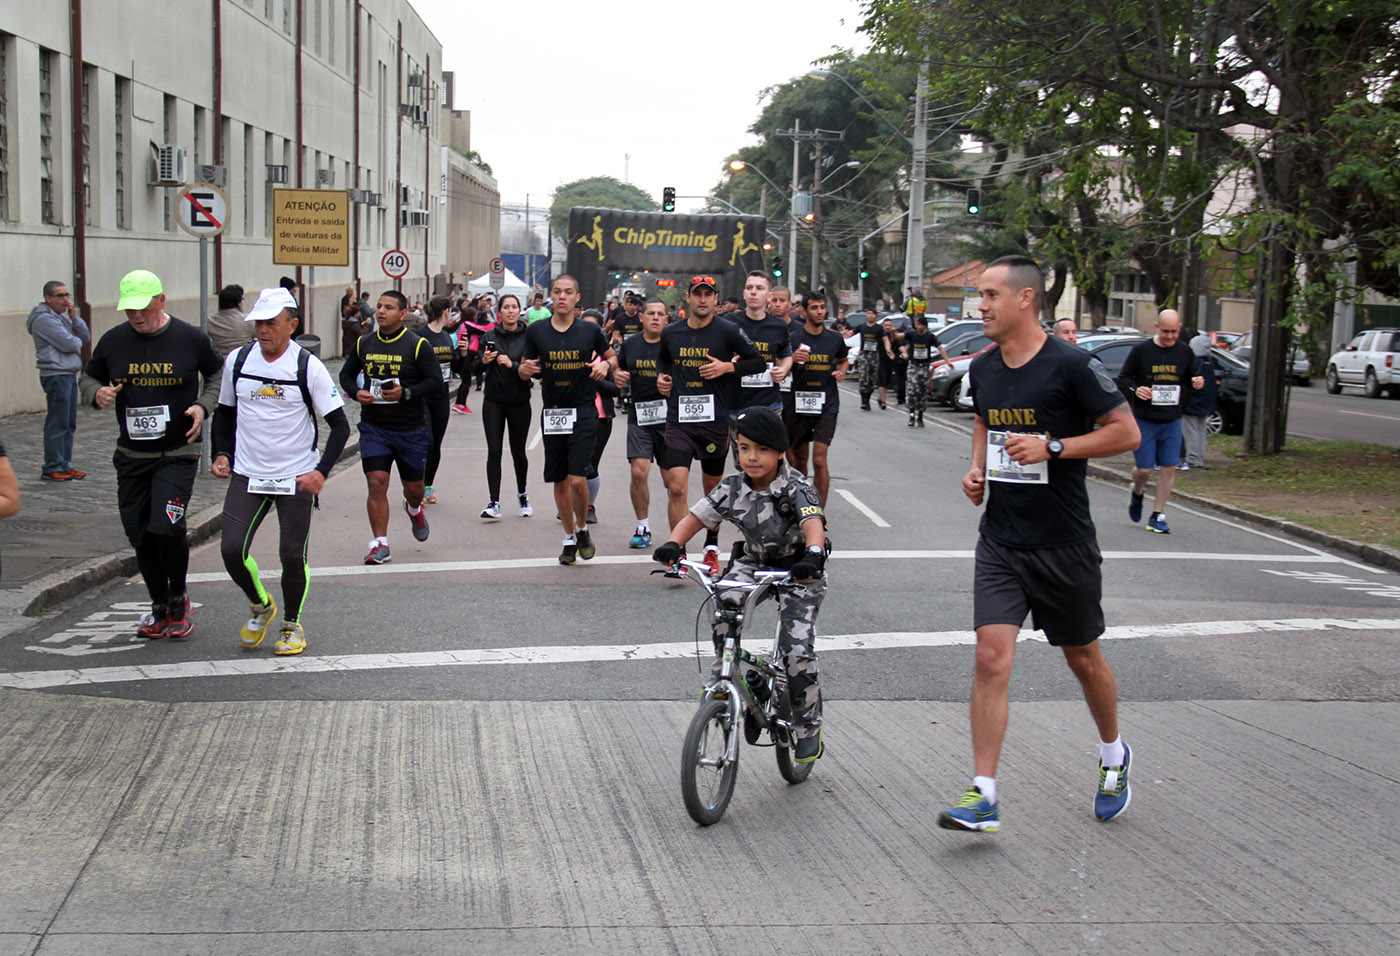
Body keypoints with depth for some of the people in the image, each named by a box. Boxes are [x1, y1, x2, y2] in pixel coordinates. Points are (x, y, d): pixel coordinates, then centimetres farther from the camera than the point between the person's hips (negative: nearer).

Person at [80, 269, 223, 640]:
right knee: (139, 535, 6)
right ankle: (160, 608, 24)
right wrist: (97, 393, -8)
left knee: (166, 527, -18)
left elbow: (218, 374, 12)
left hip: (178, 453, -4)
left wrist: (203, 406, -6)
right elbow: (88, 378, 15)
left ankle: (178, 600, 7)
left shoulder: (191, 339, -4)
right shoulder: (113, 341, 2)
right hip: (131, 455, 4)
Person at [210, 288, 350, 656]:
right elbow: (224, 412, 18)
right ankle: (260, 606, 22)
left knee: (292, 555, -1)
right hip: (247, 474, 3)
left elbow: (340, 424, -6)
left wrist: (322, 471, -17)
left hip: (297, 477, -3)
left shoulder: (308, 367, -9)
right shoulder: (237, 360, 3)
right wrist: (222, 454, 4)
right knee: (231, 549, -8)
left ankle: (292, 625, 24)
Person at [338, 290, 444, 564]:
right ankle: (380, 544, -3)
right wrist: (356, 392, -5)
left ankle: (414, 509, 48)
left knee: (414, 486, 11)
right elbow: (346, 374, 17)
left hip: (411, 428, -1)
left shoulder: (418, 345, -6)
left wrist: (406, 393, -22)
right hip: (373, 426, 2)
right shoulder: (364, 343, 5)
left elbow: (436, 382, -8)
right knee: (376, 483, -11)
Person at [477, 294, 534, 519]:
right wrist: (484, 361, -20)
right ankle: (494, 502, -5)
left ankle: (522, 494, 31)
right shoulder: (490, 336, 2)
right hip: (494, 401, 1)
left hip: (519, 401, -1)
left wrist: (513, 365, -25)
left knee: (518, 451, 8)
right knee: (494, 451, -6)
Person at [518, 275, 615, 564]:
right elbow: (523, 369, 10)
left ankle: (583, 529, 12)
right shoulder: (536, 331, 3)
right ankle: (569, 539, 25)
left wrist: (606, 365, -8)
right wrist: (525, 368, -13)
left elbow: (612, 357, 15)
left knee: (577, 479, -13)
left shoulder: (590, 332, 0)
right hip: (552, 414, 3)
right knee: (560, 481, 9)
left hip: (584, 413, -2)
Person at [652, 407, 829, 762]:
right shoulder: (732, 489, -10)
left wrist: (813, 556, -62)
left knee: (797, 651, -13)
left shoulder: (796, 488, -24)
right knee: (724, 606, -27)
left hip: (797, 571, -4)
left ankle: (809, 727, 8)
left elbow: (814, 523, -41)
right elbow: (694, 518, -9)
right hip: (754, 561, 4)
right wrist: (673, 544, -30)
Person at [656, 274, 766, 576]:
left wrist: (727, 366, -13)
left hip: (715, 421, -1)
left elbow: (759, 362, 1)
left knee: (713, 489, 12)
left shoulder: (729, 331, -3)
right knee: (676, 488, -13)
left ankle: (711, 548, 31)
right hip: (679, 421, 1)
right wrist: (662, 378, 7)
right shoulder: (670, 333, 6)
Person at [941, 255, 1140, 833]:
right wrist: (977, 467, 6)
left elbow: (1126, 433, -11)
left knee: (1083, 659, 13)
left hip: (1064, 545, -4)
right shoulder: (983, 368, 5)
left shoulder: (1071, 365, -13)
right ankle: (983, 797, -7)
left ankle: (1113, 756, 40)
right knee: (991, 658, -8)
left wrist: (1051, 447, -20)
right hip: (999, 542, 4)